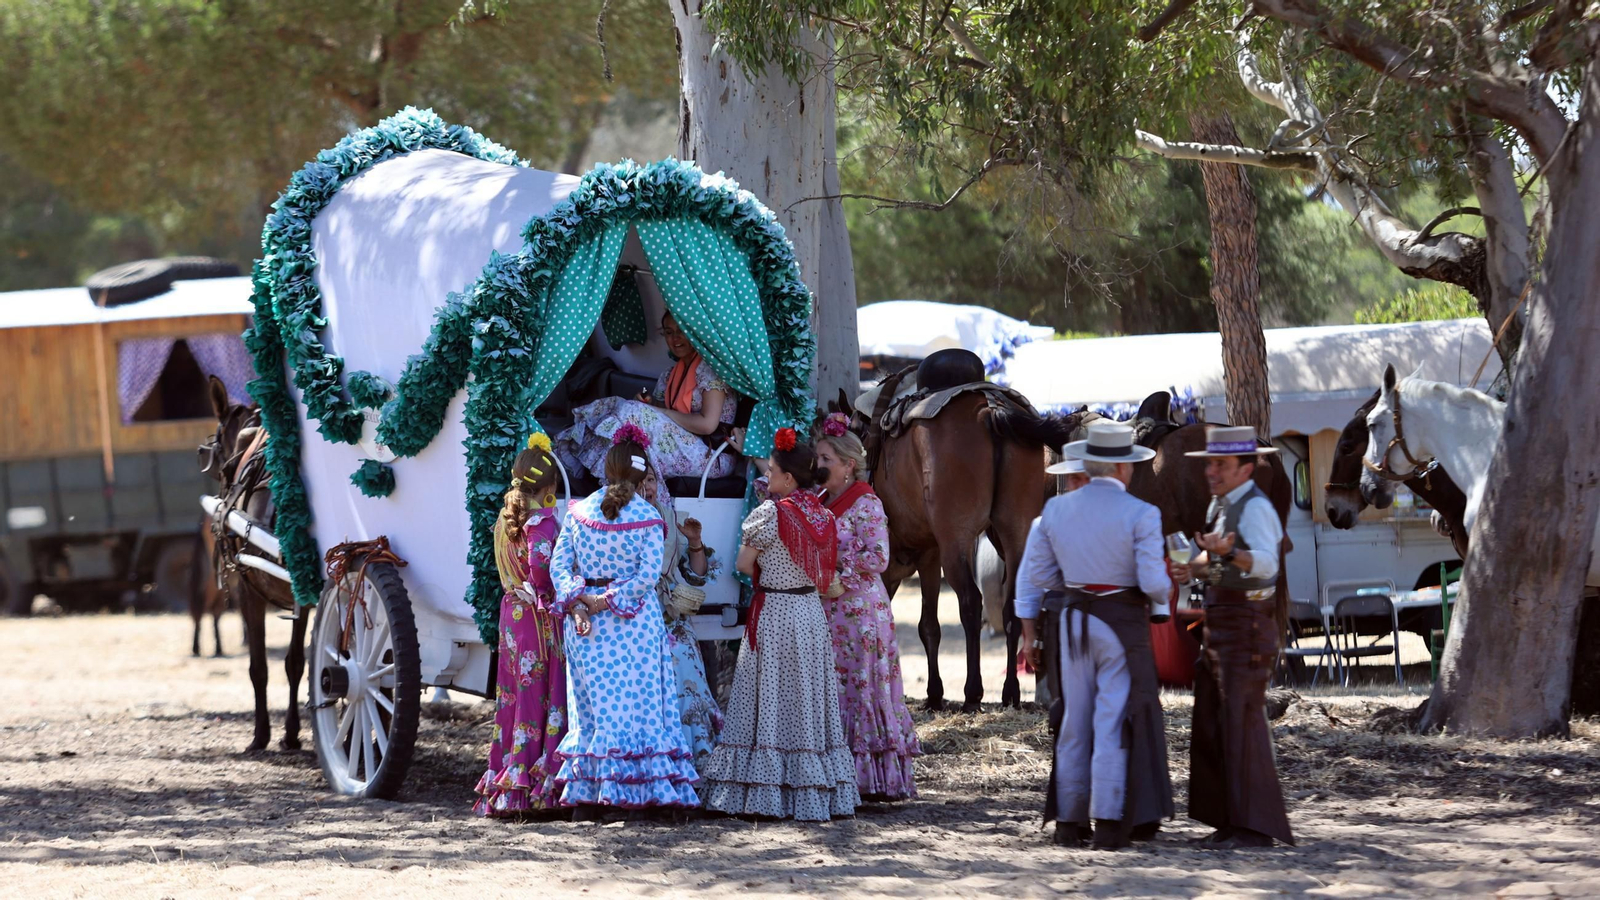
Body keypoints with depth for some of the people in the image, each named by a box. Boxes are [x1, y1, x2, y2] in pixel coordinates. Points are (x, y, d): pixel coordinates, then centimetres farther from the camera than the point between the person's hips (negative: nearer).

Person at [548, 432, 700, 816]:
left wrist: (578, 604, -7)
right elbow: (649, 573, -13)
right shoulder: (647, 517, -6)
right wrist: (607, 601, -10)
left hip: (585, 623, 3)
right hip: (634, 623, -3)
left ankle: (583, 797, 5)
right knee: (635, 700, 2)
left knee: (592, 703, 8)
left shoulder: (579, 511, 3)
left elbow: (559, 564, -1)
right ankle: (635, 788, -3)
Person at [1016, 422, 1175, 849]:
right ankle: (1110, 823, -3)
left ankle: (1069, 821, 14)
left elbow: (1035, 576, 5)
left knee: (1076, 721, 12)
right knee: (1116, 722, 0)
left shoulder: (1056, 509, 2)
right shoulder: (1140, 514, -12)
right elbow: (1153, 581, -17)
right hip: (1123, 622, -4)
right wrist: (1163, 594, 6)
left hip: (1075, 621, 4)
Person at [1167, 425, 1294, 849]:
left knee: (1242, 722, -12)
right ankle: (1230, 820, 16)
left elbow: (1265, 563, -32)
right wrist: (1193, 568, 9)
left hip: (1247, 626, -10)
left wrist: (1229, 551, -49)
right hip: (1220, 625, 10)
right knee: (1211, 725, 10)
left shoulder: (1255, 508, -15)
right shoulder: (1221, 505, 14)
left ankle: (1255, 827, -12)